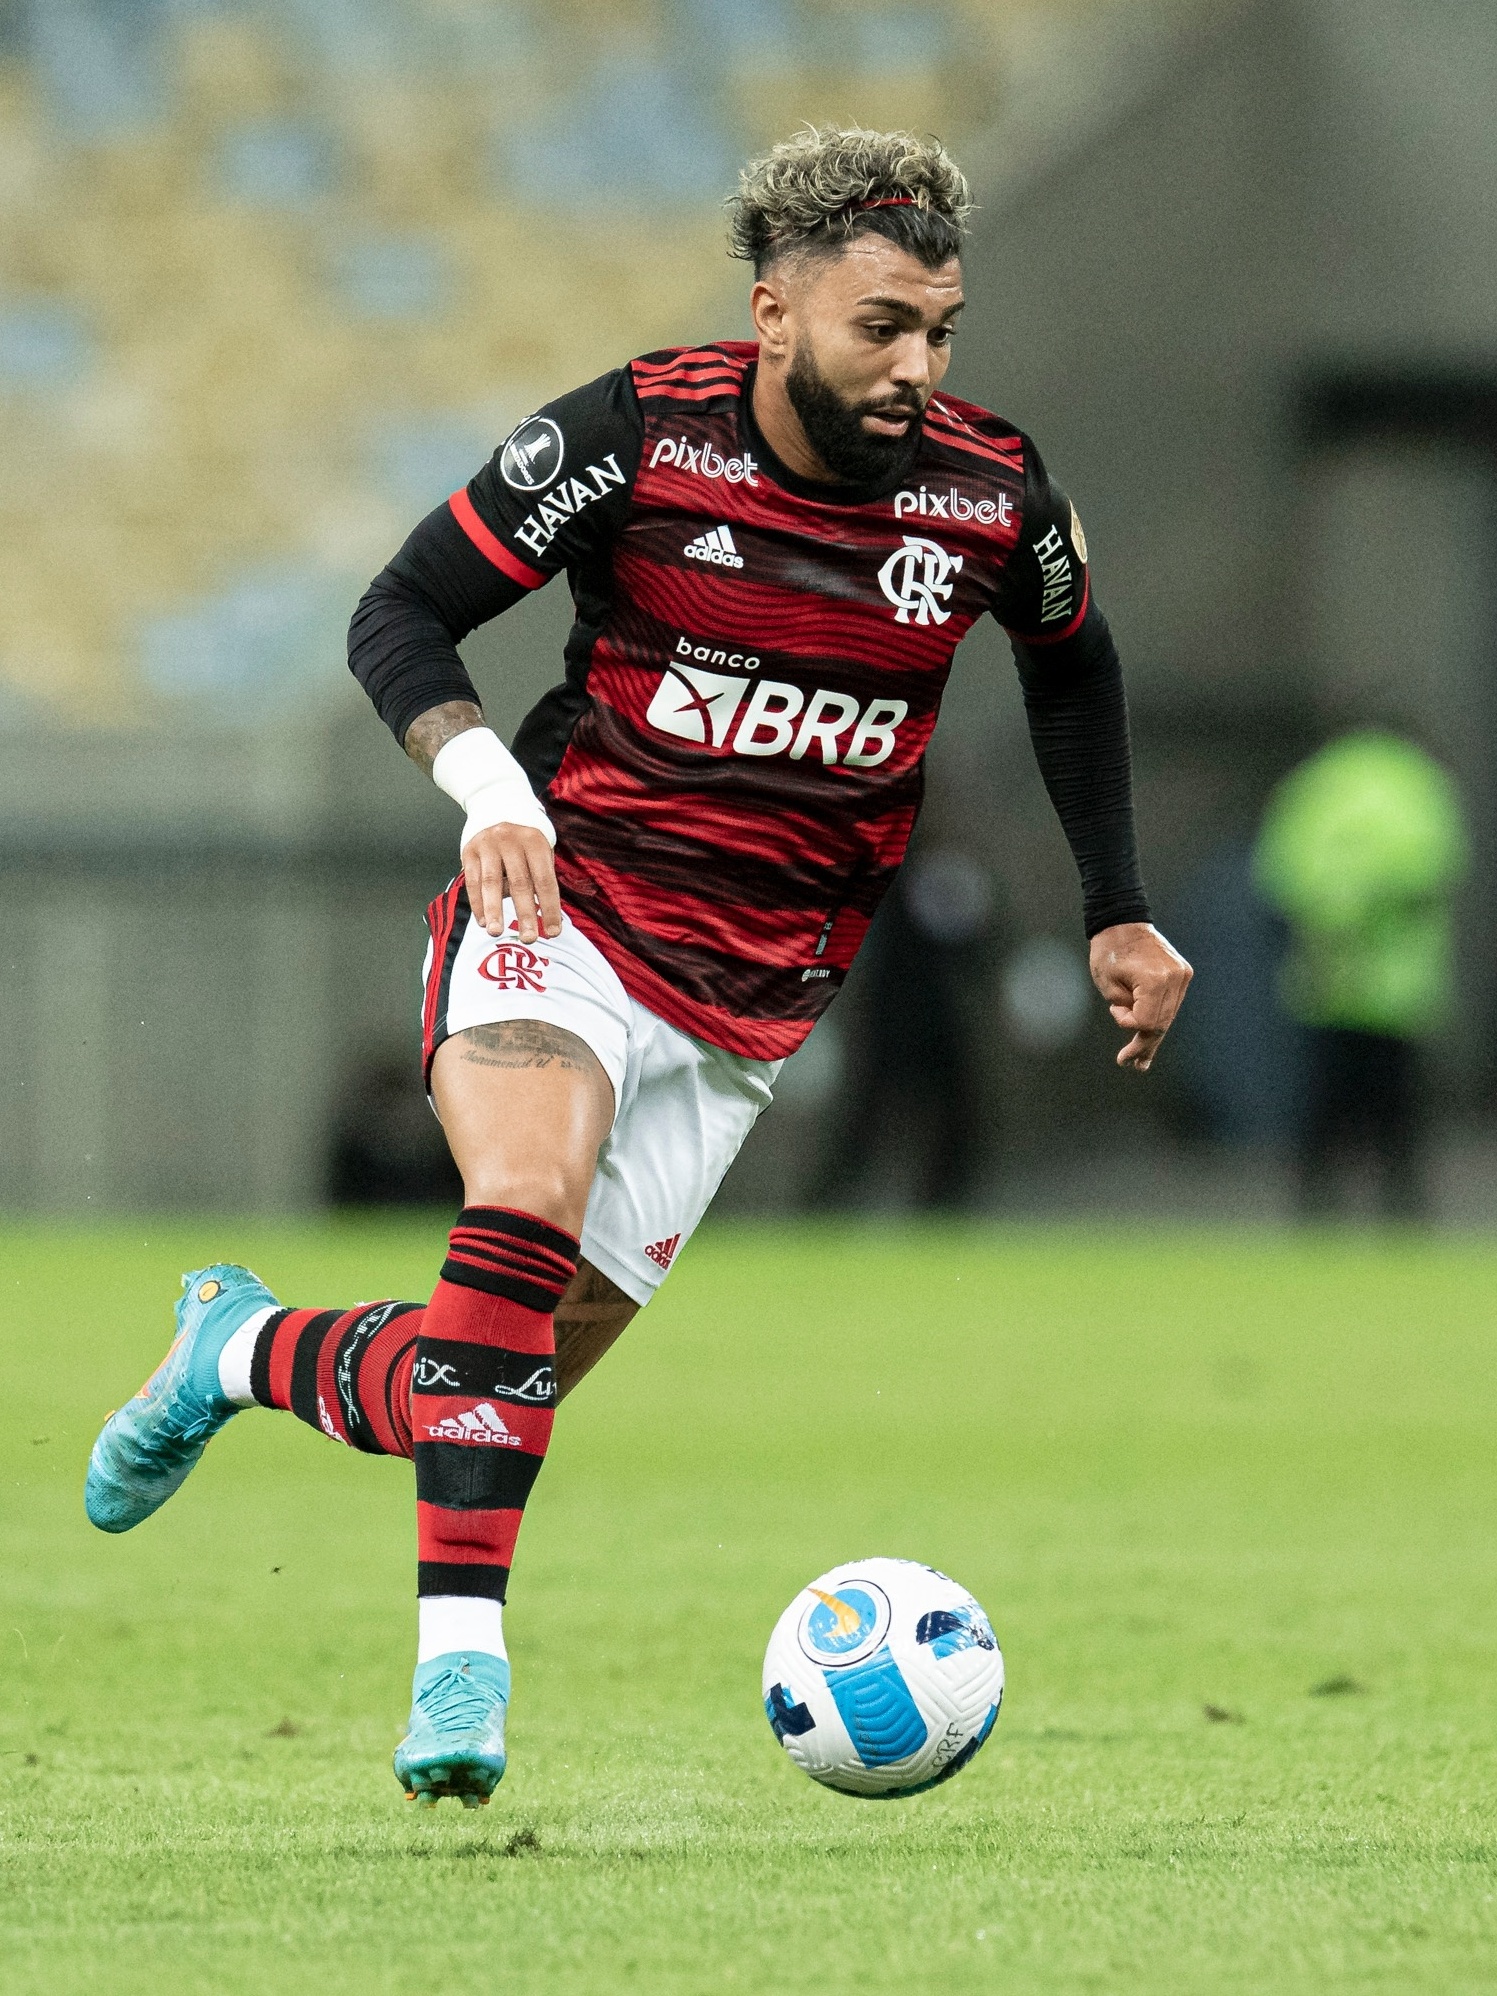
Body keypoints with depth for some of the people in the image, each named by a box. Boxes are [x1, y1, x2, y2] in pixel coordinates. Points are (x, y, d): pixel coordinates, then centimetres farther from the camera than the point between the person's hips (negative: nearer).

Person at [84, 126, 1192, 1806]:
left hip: (750, 1001, 3)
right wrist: (482, 776, -22)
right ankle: (461, 1661, -31)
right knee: (528, 1199, -34)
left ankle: (251, 1351, 32)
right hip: (569, 903, -3)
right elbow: (400, 610, -4)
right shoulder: (634, 434, -12)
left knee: (514, 1378, 1)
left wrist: (1118, 913, 20)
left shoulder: (993, 496, -4)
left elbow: (1071, 660, 19)